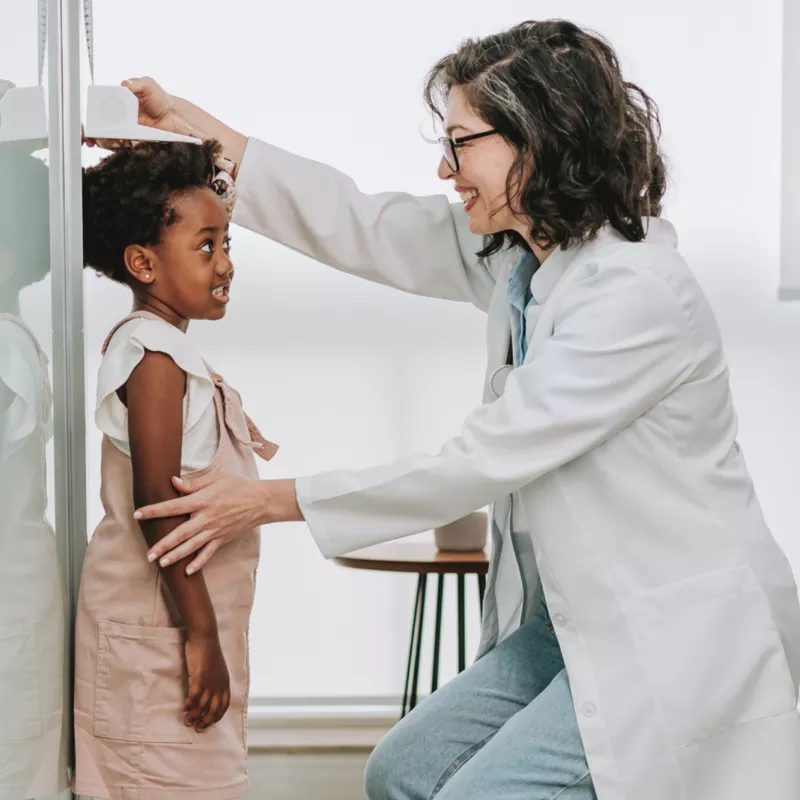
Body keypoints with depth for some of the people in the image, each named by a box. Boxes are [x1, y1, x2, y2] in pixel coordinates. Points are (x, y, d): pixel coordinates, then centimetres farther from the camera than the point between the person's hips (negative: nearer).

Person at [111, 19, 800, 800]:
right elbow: (362, 225, 9)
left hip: (676, 640, -9)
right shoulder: (516, 252, 2)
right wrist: (191, 124, 7)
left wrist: (269, 502, -16)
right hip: (571, 618, 9)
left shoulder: (639, 296, -25)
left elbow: (479, 463, -23)